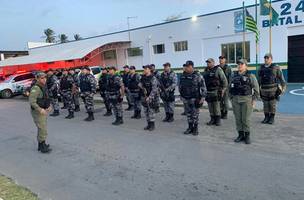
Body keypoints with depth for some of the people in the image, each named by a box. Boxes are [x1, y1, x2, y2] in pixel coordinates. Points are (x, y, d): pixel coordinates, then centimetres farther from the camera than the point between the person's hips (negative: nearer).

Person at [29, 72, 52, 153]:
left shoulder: (44, 87, 9)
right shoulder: (36, 88, -19)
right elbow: (32, 101, -27)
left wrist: (49, 106, 5)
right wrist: (40, 109, -30)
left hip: (44, 111, 10)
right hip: (38, 112, -10)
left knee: (41, 129, 19)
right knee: (43, 130, -7)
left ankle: (41, 145, 32)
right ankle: (43, 147, 4)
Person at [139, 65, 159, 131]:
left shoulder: (153, 78, -13)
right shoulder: (143, 77, 7)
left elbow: (154, 89, -17)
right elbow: (140, 84, 20)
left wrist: (149, 97, -21)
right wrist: (140, 85, -4)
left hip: (151, 97, -7)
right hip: (144, 96, 7)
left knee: (151, 111, -1)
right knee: (146, 111, 11)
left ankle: (152, 125, 10)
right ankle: (149, 124, 22)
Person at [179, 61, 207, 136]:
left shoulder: (197, 75, -10)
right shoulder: (183, 75, 8)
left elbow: (203, 87, -11)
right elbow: (180, 86, 20)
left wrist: (203, 97, -15)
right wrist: (181, 94, 18)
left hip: (194, 98, -5)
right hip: (185, 98, 6)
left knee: (195, 114, 2)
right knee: (188, 114, 13)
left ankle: (195, 129, 14)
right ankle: (190, 127, 25)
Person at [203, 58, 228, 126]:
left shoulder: (218, 70, -3)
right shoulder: (206, 71, 13)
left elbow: (224, 80, -2)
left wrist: (223, 89, -6)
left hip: (215, 91, -5)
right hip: (208, 91, 5)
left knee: (216, 106, -4)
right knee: (210, 106, 7)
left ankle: (218, 120, 6)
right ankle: (212, 119, 16)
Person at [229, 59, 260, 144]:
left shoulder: (250, 76, -1)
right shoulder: (234, 76, 11)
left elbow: (256, 89, -1)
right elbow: (230, 88, 17)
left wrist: (254, 100, -7)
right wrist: (231, 98, 9)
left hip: (246, 100, -4)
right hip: (235, 100, 4)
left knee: (246, 119, -2)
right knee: (238, 119, 6)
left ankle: (247, 136, 10)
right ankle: (240, 135, 17)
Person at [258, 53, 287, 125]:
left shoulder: (276, 67, -6)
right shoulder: (261, 68, 4)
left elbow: (281, 78, -1)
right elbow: (259, 80, 12)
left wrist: (283, 87, -2)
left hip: (273, 89, -3)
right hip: (264, 90, 3)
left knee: (272, 104, 3)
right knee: (265, 104, 9)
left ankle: (272, 118, 15)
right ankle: (266, 118, 20)